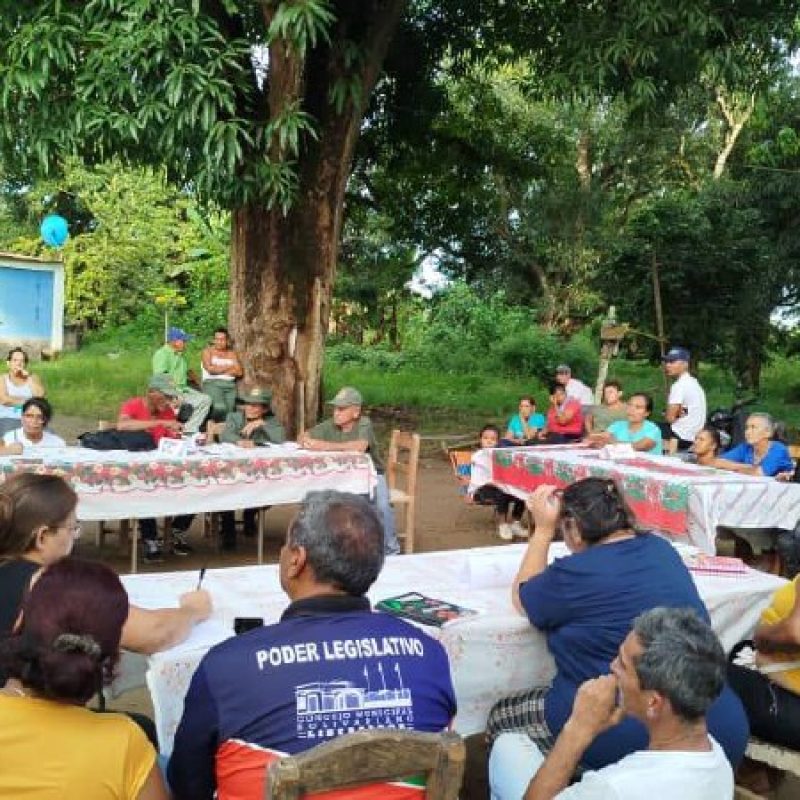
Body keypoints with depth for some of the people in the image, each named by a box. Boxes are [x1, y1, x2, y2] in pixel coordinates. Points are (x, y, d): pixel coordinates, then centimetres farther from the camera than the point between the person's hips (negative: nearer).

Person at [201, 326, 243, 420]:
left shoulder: (232, 353, 18)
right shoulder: (207, 351, 9)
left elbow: (239, 372, 5)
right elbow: (210, 369, -8)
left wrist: (218, 369, 0)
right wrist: (228, 367, 3)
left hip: (230, 385, 3)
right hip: (212, 383, -3)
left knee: (230, 411, -16)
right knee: (220, 408, -28)